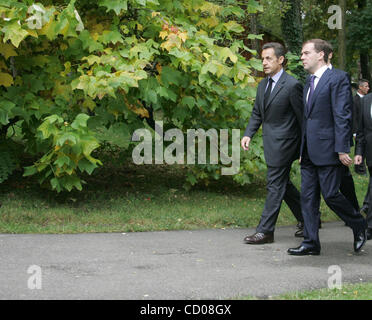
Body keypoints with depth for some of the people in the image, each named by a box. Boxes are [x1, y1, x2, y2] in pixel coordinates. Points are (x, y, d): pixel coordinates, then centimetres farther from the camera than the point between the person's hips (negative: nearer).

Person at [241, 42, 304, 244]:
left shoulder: (292, 85, -13)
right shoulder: (263, 85, 13)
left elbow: (302, 117, -11)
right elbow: (257, 113, 17)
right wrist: (248, 134, 1)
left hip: (283, 144, -9)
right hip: (271, 144, 9)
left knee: (275, 185, -5)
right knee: (283, 184, 16)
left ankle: (265, 231, 0)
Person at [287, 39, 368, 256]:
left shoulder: (338, 78, -8)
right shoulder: (309, 83, 18)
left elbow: (343, 116, -14)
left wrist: (342, 149, -19)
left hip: (328, 150, -8)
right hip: (309, 153, 8)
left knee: (330, 194, -6)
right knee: (308, 197, 6)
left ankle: (359, 226, 17)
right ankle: (311, 243, 11)